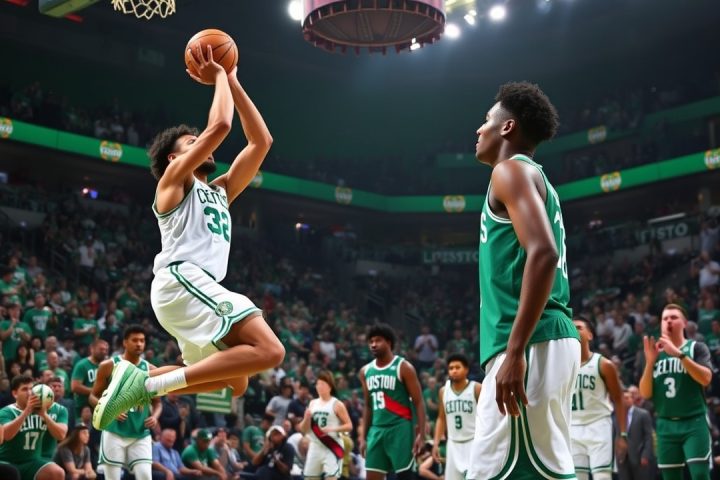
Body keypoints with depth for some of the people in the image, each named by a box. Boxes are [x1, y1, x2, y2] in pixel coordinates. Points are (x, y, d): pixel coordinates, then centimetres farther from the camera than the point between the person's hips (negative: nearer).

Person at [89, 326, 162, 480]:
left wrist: (154, 416, -7)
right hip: (114, 432, -2)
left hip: (141, 434, 2)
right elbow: (93, 396, 4)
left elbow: (157, 402, 14)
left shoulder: (150, 370, 6)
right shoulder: (109, 366, -1)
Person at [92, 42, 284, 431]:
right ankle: (151, 383, -26)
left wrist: (232, 82, 28)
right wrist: (218, 79, 11)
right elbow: (219, 126, -5)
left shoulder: (219, 191, 31)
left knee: (235, 382, 17)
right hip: (182, 281, -9)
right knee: (268, 351, -22)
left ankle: (142, 381, 9)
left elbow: (261, 141, 26)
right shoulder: (174, 178, 10)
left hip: (196, 288, 9)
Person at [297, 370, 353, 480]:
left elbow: (349, 426, -7)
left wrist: (332, 429, -21)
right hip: (315, 447, 6)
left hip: (332, 447, -5)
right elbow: (303, 430, 11)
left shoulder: (337, 404, -5)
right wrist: (307, 418, -10)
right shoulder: (313, 403, 10)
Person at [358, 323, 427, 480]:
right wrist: (363, 436, 13)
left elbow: (419, 403, -7)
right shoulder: (365, 372, 11)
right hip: (377, 430, 6)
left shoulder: (404, 368, -6)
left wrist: (421, 433, -16)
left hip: (400, 429, -5)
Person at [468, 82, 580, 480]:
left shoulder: (511, 170, -4)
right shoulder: (535, 177, 25)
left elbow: (543, 253, -19)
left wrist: (515, 351, -24)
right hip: (550, 340, 10)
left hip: (532, 344, -10)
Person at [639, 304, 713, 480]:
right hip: (666, 425, 4)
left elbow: (706, 378, -17)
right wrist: (650, 362, -10)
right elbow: (645, 393, 4)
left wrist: (679, 353, -23)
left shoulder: (697, 348, 1)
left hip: (694, 422, -4)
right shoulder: (656, 353, 12)